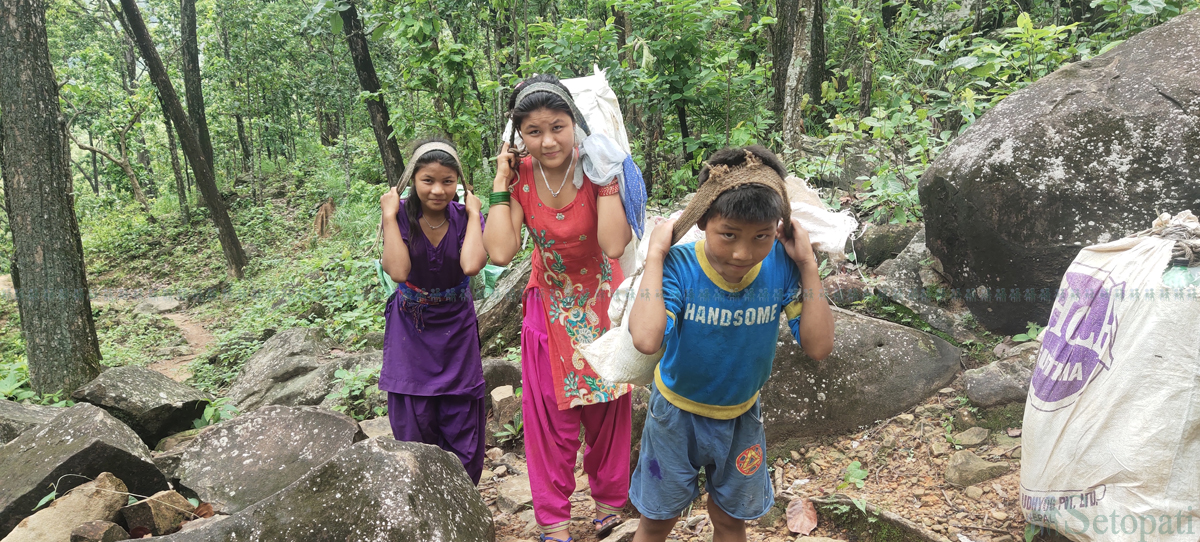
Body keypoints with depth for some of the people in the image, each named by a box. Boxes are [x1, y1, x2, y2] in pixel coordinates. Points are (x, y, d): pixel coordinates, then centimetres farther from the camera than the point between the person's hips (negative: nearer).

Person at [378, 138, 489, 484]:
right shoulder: (402, 216, -10)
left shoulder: (464, 217, -9)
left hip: (456, 331, 1)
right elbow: (399, 271, -27)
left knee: (463, 437, 6)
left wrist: (473, 213, -19)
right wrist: (389, 214, -22)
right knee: (415, 436, 7)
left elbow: (472, 265, -29)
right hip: (411, 334, 0)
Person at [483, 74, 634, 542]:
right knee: (550, 415, 8)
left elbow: (614, 245, -34)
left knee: (607, 408, 14)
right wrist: (501, 183, -22)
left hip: (600, 302, -1)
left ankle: (609, 502, 37)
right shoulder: (520, 177, -13)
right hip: (549, 306, 2)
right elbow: (500, 253, -25)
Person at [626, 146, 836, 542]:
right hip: (677, 411, -2)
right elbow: (647, 339, -46)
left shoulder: (780, 266, -21)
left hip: (741, 415, 3)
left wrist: (807, 265, -25)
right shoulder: (680, 266, -30)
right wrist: (655, 257, -39)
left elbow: (818, 346, -22)